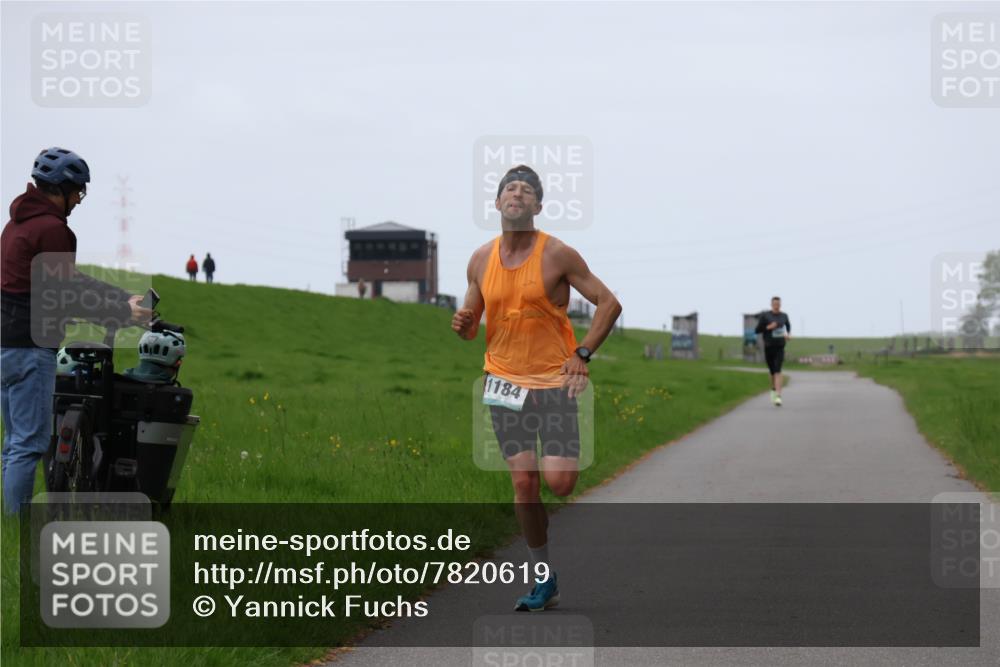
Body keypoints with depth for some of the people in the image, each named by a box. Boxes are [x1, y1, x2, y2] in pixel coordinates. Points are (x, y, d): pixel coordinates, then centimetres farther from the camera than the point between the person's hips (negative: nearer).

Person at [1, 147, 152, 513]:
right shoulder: (51, 228, -15)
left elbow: (68, 282, 20)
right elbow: (66, 295, -15)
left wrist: (121, 297, 13)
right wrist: (123, 311, -9)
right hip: (30, 346, -10)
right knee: (30, 442, -8)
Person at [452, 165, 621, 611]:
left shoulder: (557, 255, -8)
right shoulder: (481, 260, 5)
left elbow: (609, 303, -4)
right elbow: (471, 326, 14)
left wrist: (583, 354, -13)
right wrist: (463, 326, -9)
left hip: (555, 381, -3)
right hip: (504, 381, 3)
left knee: (559, 482, -13)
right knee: (523, 483, -1)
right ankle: (544, 580, 11)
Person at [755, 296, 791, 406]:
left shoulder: (784, 316, 2)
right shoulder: (765, 315, -5)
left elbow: (788, 326, 24)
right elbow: (757, 330, -3)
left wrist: (788, 334, 5)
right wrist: (768, 327, -18)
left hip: (780, 348, 0)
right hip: (768, 347, 0)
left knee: (778, 371, -17)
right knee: (772, 371, 13)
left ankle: (778, 396, -25)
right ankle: (773, 389, 44)